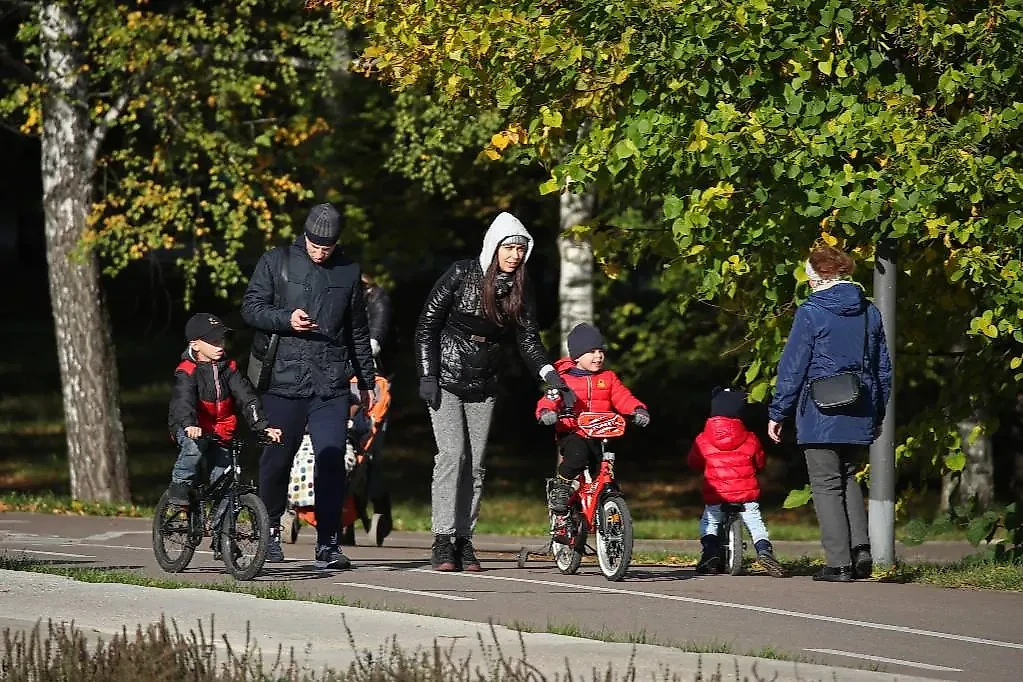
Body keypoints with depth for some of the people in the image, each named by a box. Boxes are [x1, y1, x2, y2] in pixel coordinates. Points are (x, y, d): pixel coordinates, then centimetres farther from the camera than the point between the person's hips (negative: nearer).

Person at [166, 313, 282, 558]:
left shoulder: (228, 368, 3)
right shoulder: (187, 371, -11)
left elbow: (247, 398, -4)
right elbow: (184, 400, -28)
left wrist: (263, 425, -18)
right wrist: (189, 425, -48)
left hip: (221, 434, 4)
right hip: (191, 429, -4)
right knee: (194, 444, -40)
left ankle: (221, 537, 6)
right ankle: (180, 484, -17)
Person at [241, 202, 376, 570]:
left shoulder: (348, 272, 13)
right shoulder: (276, 262, 5)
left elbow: (358, 332, 20)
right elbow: (251, 306, 1)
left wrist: (366, 381, 21)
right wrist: (286, 319, -16)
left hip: (331, 387, 1)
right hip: (284, 381, -1)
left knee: (332, 461, -8)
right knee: (277, 459, 5)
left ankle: (328, 543, -6)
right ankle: (270, 529, 25)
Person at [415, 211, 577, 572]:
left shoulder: (521, 288, 1)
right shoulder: (462, 274, -11)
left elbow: (528, 339, 1)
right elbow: (427, 325, -7)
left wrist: (552, 377, -14)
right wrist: (427, 377, -12)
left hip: (484, 385, 5)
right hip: (446, 378, -4)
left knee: (475, 463, 2)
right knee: (452, 454, -14)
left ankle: (464, 539, 7)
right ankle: (443, 541, -15)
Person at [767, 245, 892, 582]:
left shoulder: (811, 312, -8)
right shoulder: (870, 313, 8)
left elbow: (792, 366, -8)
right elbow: (883, 368, 14)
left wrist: (777, 413, -1)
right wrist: (877, 415, 22)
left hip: (820, 415, -5)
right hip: (860, 417, 5)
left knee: (827, 485, 1)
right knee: (848, 479, 19)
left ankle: (839, 563, -4)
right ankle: (860, 548, 1)